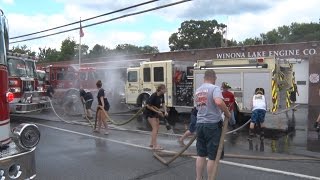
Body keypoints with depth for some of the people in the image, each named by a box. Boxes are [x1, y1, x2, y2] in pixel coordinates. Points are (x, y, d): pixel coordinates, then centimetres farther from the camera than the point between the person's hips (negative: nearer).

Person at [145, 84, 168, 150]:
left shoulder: (162, 95, -4)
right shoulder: (154, 96, -27)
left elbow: (163, 103, 6)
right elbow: (148, 106, -23)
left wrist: (165, 111, -10)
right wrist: (157, 111, -20)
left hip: (155, 112, 9)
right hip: (149, 112, -9)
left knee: (157, 127, 12)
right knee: (155, 128, -12)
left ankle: (152, 143, 24)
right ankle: (154, 146, -10)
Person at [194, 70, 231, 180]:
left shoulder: (197, 91, 14)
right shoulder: (214, 88, -10)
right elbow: (219, 102, -28)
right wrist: (227, 113, -14)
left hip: (200, 124, 7)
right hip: (212, 124, -7)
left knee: (201, 154, 15)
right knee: (212, 156, 3)